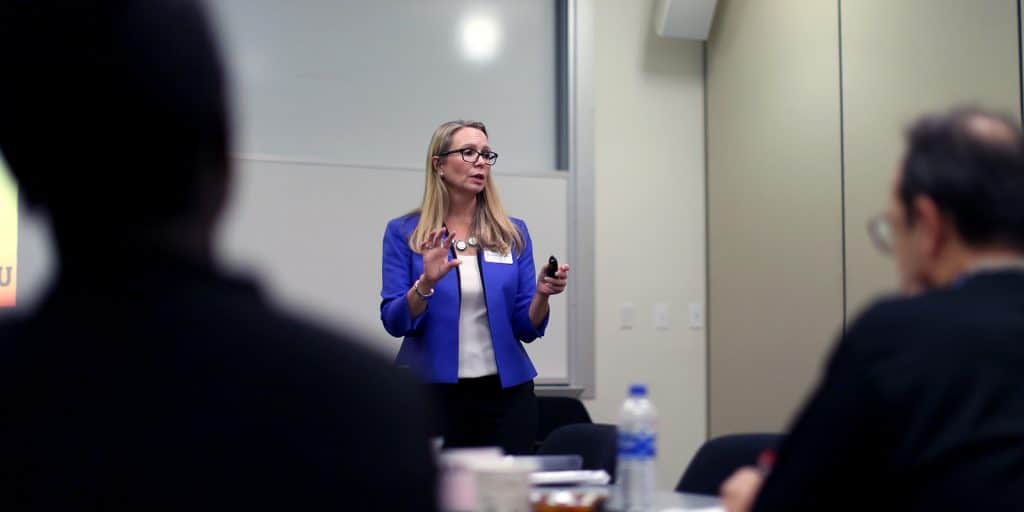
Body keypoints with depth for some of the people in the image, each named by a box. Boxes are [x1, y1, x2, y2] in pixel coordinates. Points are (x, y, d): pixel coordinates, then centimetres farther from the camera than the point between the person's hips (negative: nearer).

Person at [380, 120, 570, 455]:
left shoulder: (513, 233, 5)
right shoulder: (404, 232, 0)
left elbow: (526, 329, 5)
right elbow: (394, 322, -6)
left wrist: (542, 294, -14)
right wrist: (426, 283, -22)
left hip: (506, 393, 2)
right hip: (433, 394, -2)